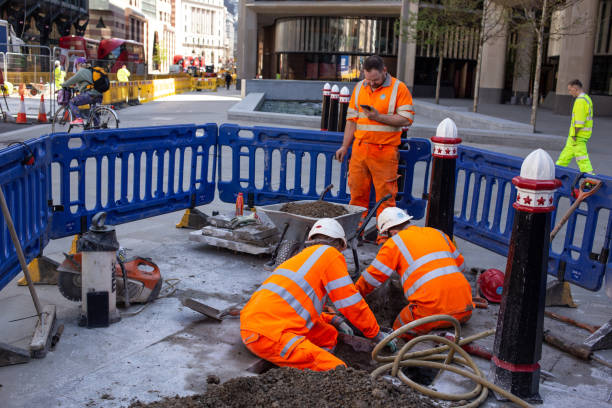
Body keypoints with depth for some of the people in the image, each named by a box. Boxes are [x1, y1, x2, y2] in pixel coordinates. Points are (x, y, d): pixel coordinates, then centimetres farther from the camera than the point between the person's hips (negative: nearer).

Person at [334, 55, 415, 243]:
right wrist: (345, 146, 12)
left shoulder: (398, 88, -2)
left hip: (385, 151, -4)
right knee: (357, 192, 7)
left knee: (385, 195, 0)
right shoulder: (359, 87, 13)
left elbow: (407, 119, -9)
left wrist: (379, 117, -17)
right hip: (360, 148, 4)